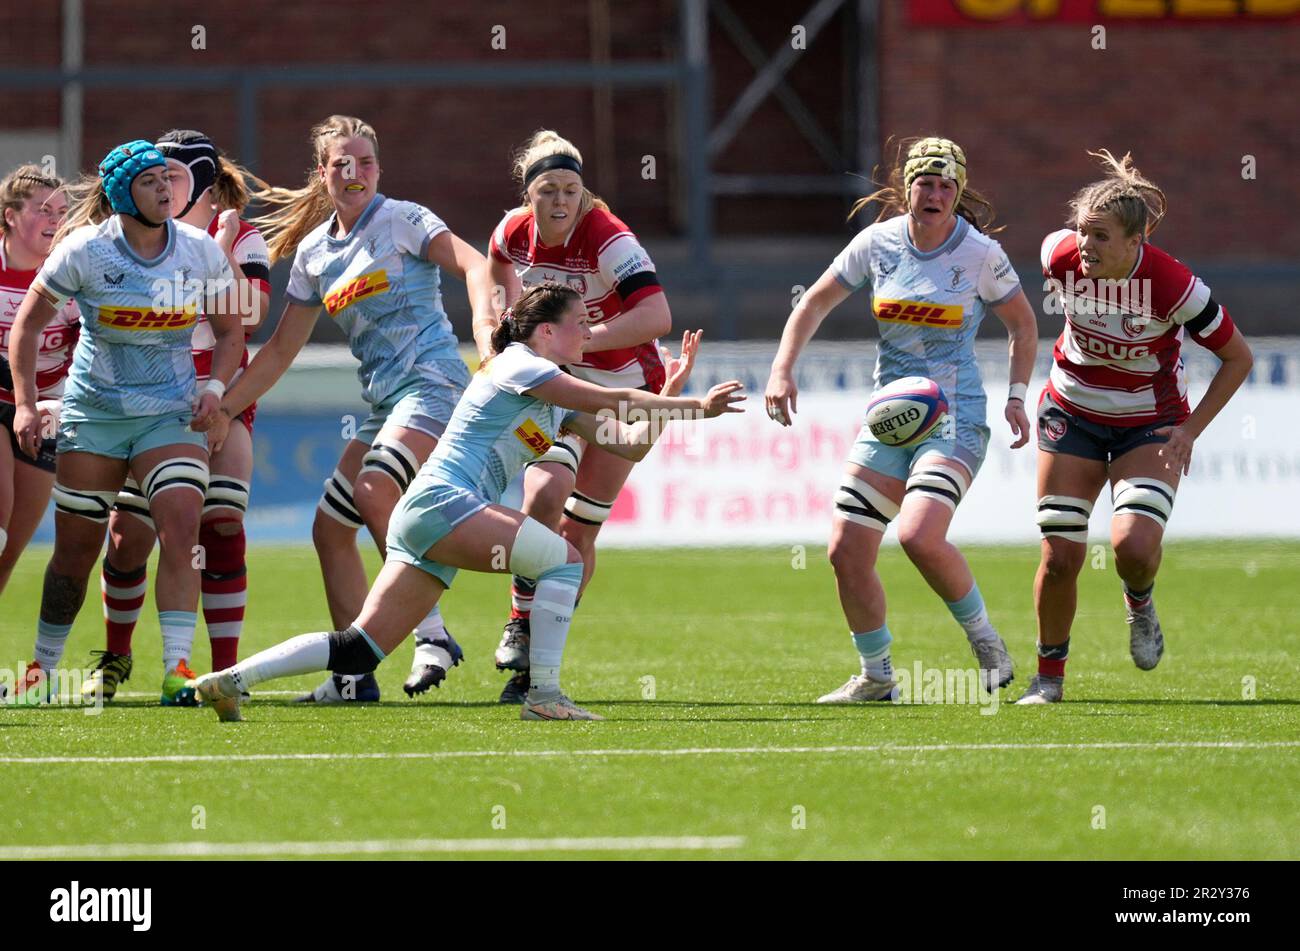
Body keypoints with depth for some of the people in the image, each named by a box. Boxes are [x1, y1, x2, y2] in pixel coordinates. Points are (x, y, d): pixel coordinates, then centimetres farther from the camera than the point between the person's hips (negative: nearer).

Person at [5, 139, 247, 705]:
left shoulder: (202, 251, -3)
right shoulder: (83, 250, -9)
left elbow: (229, 333, 10)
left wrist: (214, 390, -7)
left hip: (172, 416, 1)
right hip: (93, 413, -1)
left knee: (181, 530, -20)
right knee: (75, 551, 4)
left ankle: (177, 669, -22)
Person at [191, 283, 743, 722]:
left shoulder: (556, 400, 24)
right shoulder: (518, 366, -4)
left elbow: (630, 443, 20)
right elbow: (612, 401, -10)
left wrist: (672, 390, 14)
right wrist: (695, 405, -6)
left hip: (421, 522, 9)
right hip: (440, 502, -9)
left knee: (359, 650, 1)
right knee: (563, 559, -13)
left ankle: (231, 680, -4)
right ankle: (544, 696, -15)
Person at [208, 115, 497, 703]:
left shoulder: (400, 220, -2)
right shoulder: (312, 251, 16)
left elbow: (471, 263, -14)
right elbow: (281, 350, 22)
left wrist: (484, 318, -34)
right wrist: (221, 409, 17)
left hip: (432, 382, -8)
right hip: (383, 403, 8)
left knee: (374, 491, -29)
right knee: (329, 528, 3)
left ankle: (432, 636, -25)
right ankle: (354, 676, 9)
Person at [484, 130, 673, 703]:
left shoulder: (608, 240, -28)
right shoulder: (513, 233, -12)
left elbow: (657, 317, -41)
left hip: (626, 387, -3)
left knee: (579, 530, -2)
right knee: (545, 493, -23)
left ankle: (538, 662, 8)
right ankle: (522, 625, -7)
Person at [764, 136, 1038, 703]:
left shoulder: (981, 254, -5)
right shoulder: (877, 243, 1)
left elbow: (1022, 323, 9)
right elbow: (815, 302, 12)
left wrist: (1016, 396, -2)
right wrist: (783, 369, 1)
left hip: (955, 416, -4)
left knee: (920, 535, -27)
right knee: (846, 551, -3)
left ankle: (983, 637, -2)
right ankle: (875, 677, 16)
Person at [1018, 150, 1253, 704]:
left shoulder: (1175, 287, -28)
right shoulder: (1060, 257, -20)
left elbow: (1238, 358, -12)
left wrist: (1191, 429, -16)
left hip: (1150, 424, -3)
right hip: (1072, 412, 3)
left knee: (1134, 545, -23)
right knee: (1059, 555, -3)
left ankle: (1139, 602, 13)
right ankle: (1049, 674, 18)